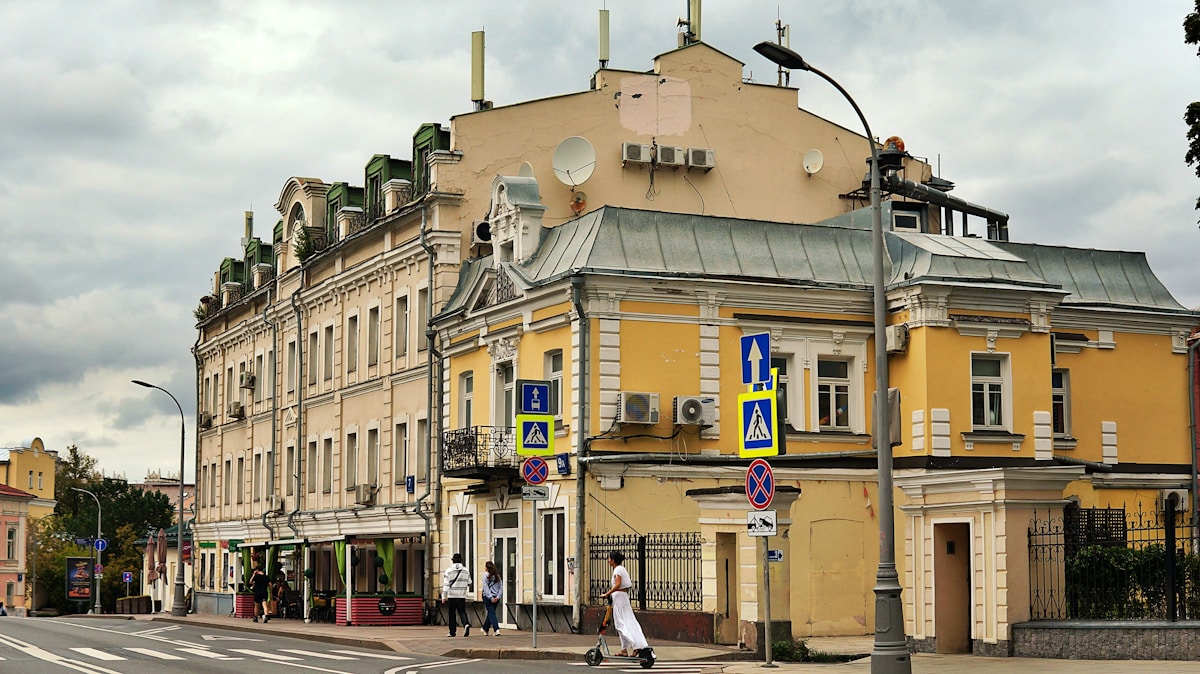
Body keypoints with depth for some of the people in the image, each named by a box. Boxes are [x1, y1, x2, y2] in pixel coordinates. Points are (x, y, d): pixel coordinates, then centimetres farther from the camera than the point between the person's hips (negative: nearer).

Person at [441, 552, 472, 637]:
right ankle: (466, 624, -24)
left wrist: (443, 597, -4)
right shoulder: (466, 571, 4)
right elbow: (469, 584, 10)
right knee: (462, 612, 4)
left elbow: (445, 585, -6)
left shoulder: (448, 571, -3)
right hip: (462, 596, 2)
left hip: (452, 596, -2)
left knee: (452, 614, 7)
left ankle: (453, 632, 9)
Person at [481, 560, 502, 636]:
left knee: (491, 613, -4)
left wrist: (491, 597, -13)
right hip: (496, 597, 5)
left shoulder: (485, 576, -8)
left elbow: (486, 588, -13)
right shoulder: (497, 576, 6)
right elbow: (501, 587, 3)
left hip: (488, 597, -5)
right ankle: (485, 629, 32)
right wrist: (498, 596, -1)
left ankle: (496, 629, -19)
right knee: (491, 613, 18)